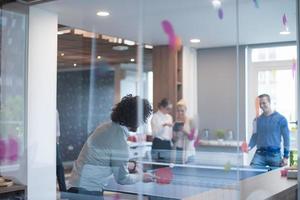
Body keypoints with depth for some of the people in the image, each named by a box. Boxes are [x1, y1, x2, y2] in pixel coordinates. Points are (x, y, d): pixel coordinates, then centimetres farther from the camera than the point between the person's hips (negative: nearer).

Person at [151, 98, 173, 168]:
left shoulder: (169, 117, 13)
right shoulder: (155, 116, -6)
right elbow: (155, 132, -16)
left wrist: (171, 144, 12)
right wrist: (164, 125, -27)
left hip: (167, 144, 6)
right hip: (158, 144, -6)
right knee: (157, 167, -6)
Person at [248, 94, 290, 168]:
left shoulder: (280, 119, -2)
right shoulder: (257, 120, 8)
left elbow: (286, 138, 0)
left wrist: (286, 156, -4)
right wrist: (250, 147, -7)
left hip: (275, 154, -2)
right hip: (260, 154, 2)